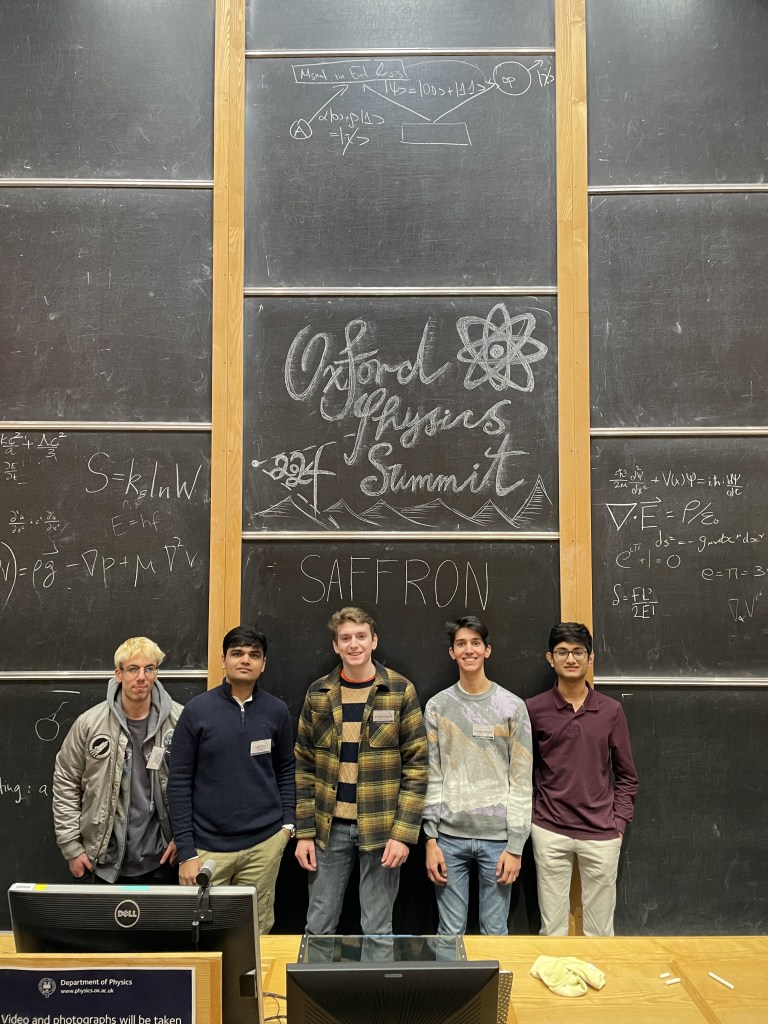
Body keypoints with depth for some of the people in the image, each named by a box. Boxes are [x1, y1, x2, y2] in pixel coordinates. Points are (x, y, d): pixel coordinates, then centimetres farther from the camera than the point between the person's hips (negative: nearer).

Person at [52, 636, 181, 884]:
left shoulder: (180, 721, -9)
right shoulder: (90, 723, -7)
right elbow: (65, 781, 2)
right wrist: (71, 846, 1)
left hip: (162, 859, 0)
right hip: (107, 860, 1)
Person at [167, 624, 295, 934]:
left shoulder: (276, 711, 2)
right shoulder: (197, 710, -5)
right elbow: (179, 784, -3)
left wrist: (288, 822, 2)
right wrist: (186, 852, -6)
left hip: (264, 844, 2)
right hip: (208, 846, -2)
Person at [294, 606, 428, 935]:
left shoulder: (401, 691, -5)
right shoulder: (318, 694, 2)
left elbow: (416, 766, -6)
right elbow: (304, 767, 6)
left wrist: (403, 833, -12)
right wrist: (304, 832, 0)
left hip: (382, 829, -2)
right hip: (329, 827, 2)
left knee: (377, 930, 9)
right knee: (318, 927, 12)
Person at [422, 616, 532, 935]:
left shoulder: (512, 706, -1)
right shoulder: (437, 706, 3)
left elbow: (521, 781, -2)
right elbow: (432, 777, 3)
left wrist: (516, 846, -5)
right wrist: (430, 839, -2)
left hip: (497, 837, -1)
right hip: (449, 836, 1)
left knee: (495, 932, 8)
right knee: (450, 932, 9)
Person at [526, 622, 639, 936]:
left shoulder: (610, 710, 1)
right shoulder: (533, 709, -2)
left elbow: (626, 776, 7)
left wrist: (619, 823, 0)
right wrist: (530, 815, 0)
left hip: (601, 834, 1)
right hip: (549, 831, -1)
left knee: (599, 928, 10)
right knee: (552, 928, 7)